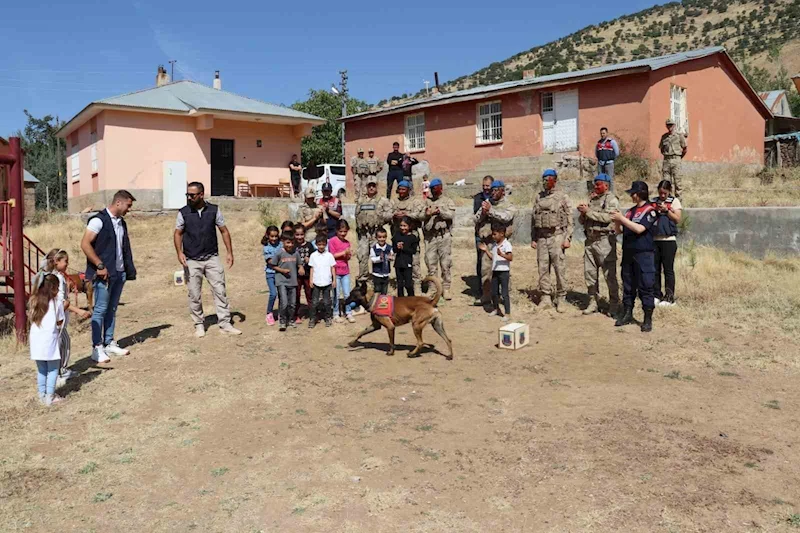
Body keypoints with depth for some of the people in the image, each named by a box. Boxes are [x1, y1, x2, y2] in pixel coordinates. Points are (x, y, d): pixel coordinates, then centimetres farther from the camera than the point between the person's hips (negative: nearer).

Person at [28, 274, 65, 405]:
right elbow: (60, 323, 0)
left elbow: (31, 318, 7)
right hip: (50, 339, -5)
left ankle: (42, 395, 21)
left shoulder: (34, 300, 8)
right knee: (53, 369, 5)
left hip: (36, 339, 5)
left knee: (41, 369, 16)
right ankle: (50, 397, 4)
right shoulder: (56, 302, -5)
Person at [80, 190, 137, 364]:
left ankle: (109, 343, 22)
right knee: (100, 309, -3)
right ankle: (97, 348, 3)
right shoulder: (99, 220, -11)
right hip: (104, 273, -8)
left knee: (111, 309, 13)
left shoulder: (121, 222, 13)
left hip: (119, 272, 8)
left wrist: (129, 269, 10)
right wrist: (100, 266, -18)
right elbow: (85, 244, -17)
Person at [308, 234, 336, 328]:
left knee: (326, 302, 7)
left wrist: (334, 280, 2)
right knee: (314, 302, 2)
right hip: (316, 282, 0)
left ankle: (328, 318, 18)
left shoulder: (329, 255, 1)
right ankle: (312, 318, 10)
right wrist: (311, 280, 0)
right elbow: (312, 268, 6)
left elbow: (333, 268, 5)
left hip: (327, 282, 0)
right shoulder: (313, 255, 2)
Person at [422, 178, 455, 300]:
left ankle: (446, 288, 8)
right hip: (430, 236, 2)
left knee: (445, 264, 0)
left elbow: (451, 214, -9)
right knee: (431, 264, 4)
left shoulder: (448, 201, 9)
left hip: (444, 236, -2)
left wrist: (439, 211, -19)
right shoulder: (427, 202, 15)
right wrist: (426, 214, -18)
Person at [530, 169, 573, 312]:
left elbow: (569, 219, -2)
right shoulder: (539, 197, 14)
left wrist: (568, 238, -10)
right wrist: (533, 238, 11)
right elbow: (534, 219, 16)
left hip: (556, 236, -4)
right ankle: (546, 298, 12)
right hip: (541, 236, 4)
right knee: (543, 268, 4)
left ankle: (561, 299, 4)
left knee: (559, 268, -4)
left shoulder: (562, 197, 1)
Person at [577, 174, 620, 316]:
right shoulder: (591, 199, 18)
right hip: (590, 240, 7)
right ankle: (593, 301, 17)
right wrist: (582, 213, -2)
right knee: (589, 272, 7)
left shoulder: (612, 200, -2)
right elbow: (582, 221, 19)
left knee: (609, 274, -4)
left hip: (604, 240, -7)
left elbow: (607, 217, -18)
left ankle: (614, 304, 4)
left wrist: (588, 211, -12)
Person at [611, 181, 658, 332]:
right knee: (628, 285, 11)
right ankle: (627, 313, 20)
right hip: (628, 253, 7)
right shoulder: (630, 211, 14)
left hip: (644, 254, -7)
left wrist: (622, 218, -15)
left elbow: (639, 229, -18)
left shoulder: (650, 210, -5)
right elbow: (620, 231, 15)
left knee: (645, 287, -4)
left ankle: (648, 318, 2)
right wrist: (617, 221, -4)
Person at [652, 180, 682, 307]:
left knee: (668, 269, -1)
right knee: (655, 269, 7)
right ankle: (657, 295, 14)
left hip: (668, 240, -4)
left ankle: (669, 297, 3)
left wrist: (667, 210, -14)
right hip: (654, 239, 4)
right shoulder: (654, 201, 11)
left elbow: (677, 220, -3)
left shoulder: (674, 201, 3)